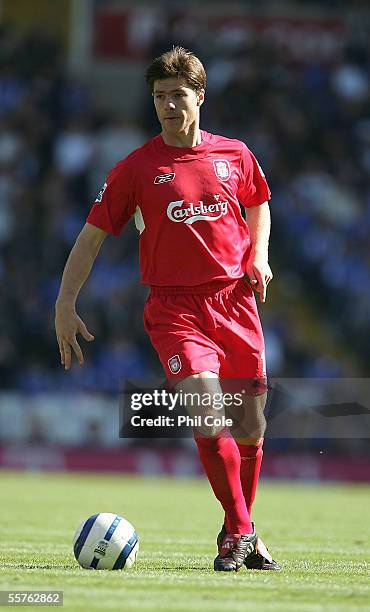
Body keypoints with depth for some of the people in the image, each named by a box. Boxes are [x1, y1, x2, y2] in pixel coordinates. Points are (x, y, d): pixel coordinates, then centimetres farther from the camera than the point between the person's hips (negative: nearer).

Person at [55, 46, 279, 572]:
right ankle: (239, 531, -7)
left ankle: (242, 535, 25)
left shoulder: (234, 155, 7)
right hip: (174, 306, -3)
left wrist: (259, 257, 9)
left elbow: (258, 205, 27)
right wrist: (66, 305, -4)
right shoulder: (136, 168, 0)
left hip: (234, 299, 3)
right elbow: (92, 236, 3)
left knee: (250, 426, 6)